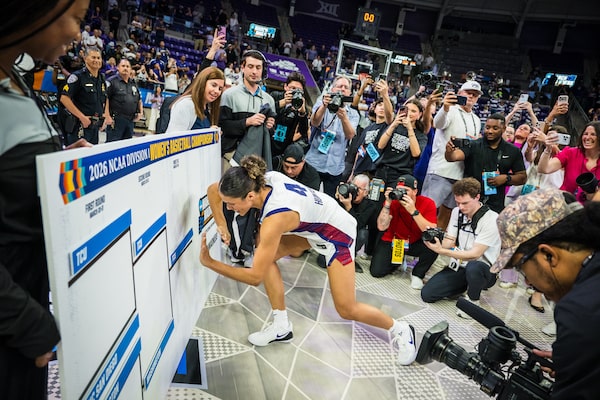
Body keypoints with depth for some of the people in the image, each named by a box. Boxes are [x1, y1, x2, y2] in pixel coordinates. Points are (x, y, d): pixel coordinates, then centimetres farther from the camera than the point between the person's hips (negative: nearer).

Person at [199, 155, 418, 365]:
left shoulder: (275, 219, -39)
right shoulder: (259, 179, -20)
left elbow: (255, 277, -31)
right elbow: (213, 189, -3)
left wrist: (210, 263, -25)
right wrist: (221, 224, -13)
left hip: (338, 233, -8)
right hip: (314, 223, 8)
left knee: (346, 309, -2)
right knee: (266, 256, -6)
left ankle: (400, 330, 26)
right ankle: (281, 326, 9)